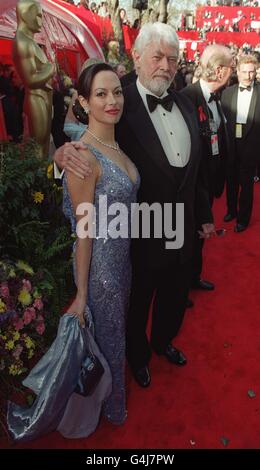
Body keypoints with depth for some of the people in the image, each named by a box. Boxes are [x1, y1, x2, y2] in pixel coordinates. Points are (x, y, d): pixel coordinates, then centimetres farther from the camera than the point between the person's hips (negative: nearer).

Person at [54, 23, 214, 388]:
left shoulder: (186, 105, 3)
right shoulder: (121, 105, -16)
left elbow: (193, 168, 9)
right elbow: (85, 138, -12)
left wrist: (204, 214, 13)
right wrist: (64, 150, -36)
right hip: (141, 233, -5)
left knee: (175, 296, 25)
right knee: (138, 302, 19)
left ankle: (163, 341, 56)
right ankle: (138, 355, 49)